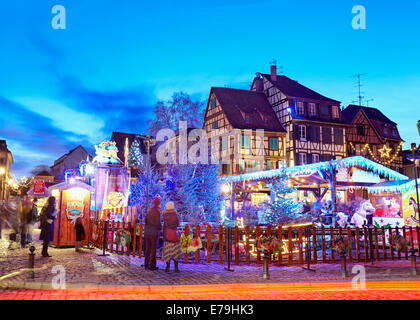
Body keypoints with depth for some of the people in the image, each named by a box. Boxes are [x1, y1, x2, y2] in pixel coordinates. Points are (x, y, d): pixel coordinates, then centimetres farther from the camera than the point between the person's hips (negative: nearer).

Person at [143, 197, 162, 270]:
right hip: (154, 232, -6)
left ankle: (146, 264, 18)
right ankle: (152, 266, 3)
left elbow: (146, 221, 11)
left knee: (147, 248, 13)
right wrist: (160, 228, 3)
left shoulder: (149, 210, 7)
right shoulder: (157, 211, -13)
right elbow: (158, 223, -15)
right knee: (153, 249, 1)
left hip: (147, 232, 6)